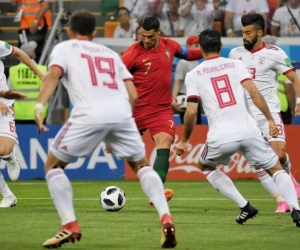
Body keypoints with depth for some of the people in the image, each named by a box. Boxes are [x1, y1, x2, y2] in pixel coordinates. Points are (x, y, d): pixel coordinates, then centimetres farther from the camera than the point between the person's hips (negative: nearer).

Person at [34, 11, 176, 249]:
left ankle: (70, 226, 2)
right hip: (121, 113, 4)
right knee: (142, 165, 23)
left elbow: (54, 74, -3)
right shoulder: (111, 54, 31)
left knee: (53, 165, 15)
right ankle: (166, 219, 3)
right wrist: (118, 131, 33)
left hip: (89, 114, -4)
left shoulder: (64, 48, 20)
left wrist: (40, 105, -16)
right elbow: (133, 95, 22)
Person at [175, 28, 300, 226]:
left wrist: (184, 141, 12)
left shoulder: (193, 75, 7)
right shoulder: (236, 65, 9)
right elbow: (254, 93, -4)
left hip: (220, 136, -1)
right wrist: (270, 120, 1)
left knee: (206, 166, 29)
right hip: (249, 131, 1)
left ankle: (245, 206, 15)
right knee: (276, 169, 13)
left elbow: (191, 112, 0)